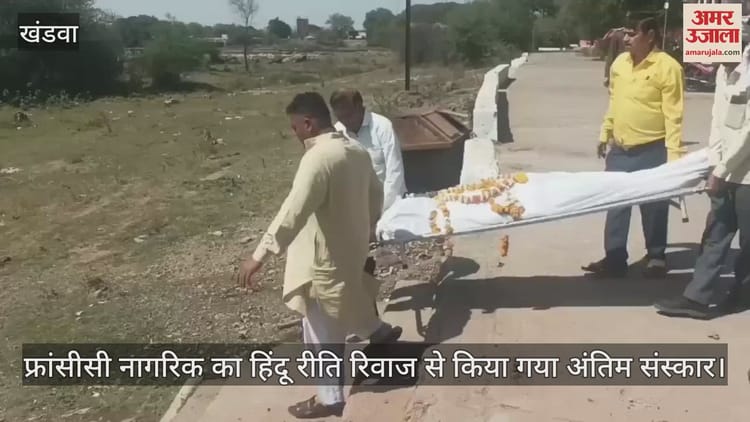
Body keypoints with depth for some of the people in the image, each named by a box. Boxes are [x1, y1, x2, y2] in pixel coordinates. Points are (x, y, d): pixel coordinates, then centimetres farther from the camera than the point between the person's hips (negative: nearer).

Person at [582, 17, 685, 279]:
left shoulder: (667, 67, -13)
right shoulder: (619, 62, 6)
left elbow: (674, 114, -15)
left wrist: (673, 153, -18)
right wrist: (605, 135, 17)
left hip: (651, 151, -5)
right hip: (619, 149, 6)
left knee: (653, 208, 8)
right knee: (616, 206, 9)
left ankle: (657, 259, 25)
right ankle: (615, 259, 18)